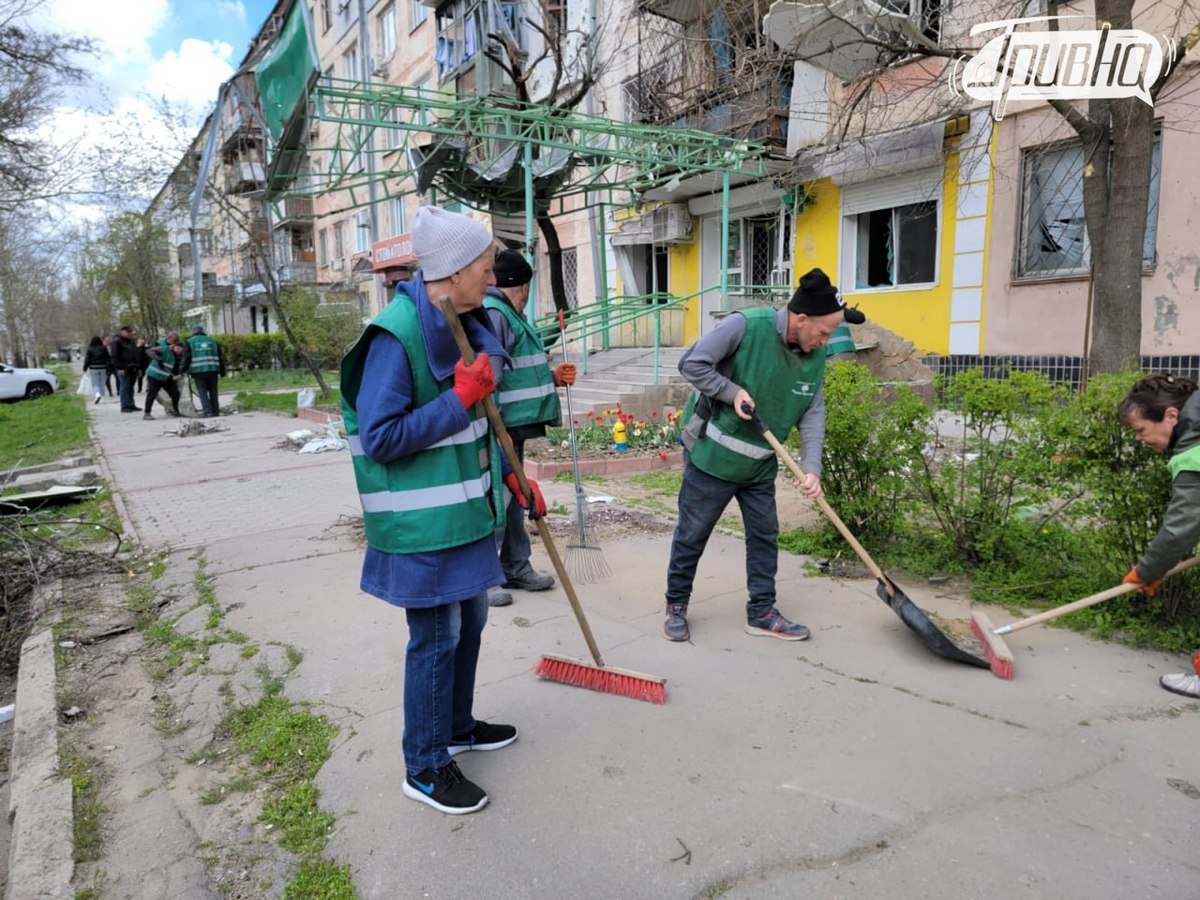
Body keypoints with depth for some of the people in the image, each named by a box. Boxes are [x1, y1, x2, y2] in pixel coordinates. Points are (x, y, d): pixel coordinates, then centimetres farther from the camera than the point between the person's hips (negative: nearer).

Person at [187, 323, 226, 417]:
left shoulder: (189, 342, 5)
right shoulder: (212, 340, 14)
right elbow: (221, 357, 13)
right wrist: (222, 371, 17)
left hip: (198, 370, -3)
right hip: (212, 370, 3)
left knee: (202, 391, 0)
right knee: (213, 390, 10)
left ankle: (207, 411, -9)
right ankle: (215, 411, 11)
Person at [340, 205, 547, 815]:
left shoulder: (463, 324, 6)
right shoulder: (395, 336, -21)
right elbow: (379, 438, -23)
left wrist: (510, 475, 14)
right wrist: (460, 399, -23)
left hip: (466, 508, 9)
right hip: (421, 520, -9)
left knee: (469, 623, 20)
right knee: (436, 637, 3)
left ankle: (458, 727, 42)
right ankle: (425, 768, 23)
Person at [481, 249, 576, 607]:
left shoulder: (510, 316, 16)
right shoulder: (492, 315, -15)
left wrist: (552, 376, 20)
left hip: (512, 427, 10)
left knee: (513, 498, 17)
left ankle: (516, 569, 29)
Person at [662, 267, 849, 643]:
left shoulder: (815, 355, -1)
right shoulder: (746, 325, -21)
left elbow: (813, 413, -2)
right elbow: (692, 363, -17)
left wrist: (811, 468, -12)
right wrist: (733, 391, -23)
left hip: (760, 463, 6)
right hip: (712, 454, -6)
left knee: (764, 534, 10)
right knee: (692, 534, 6)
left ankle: (762, 612, 25)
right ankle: (676, 606, 23)